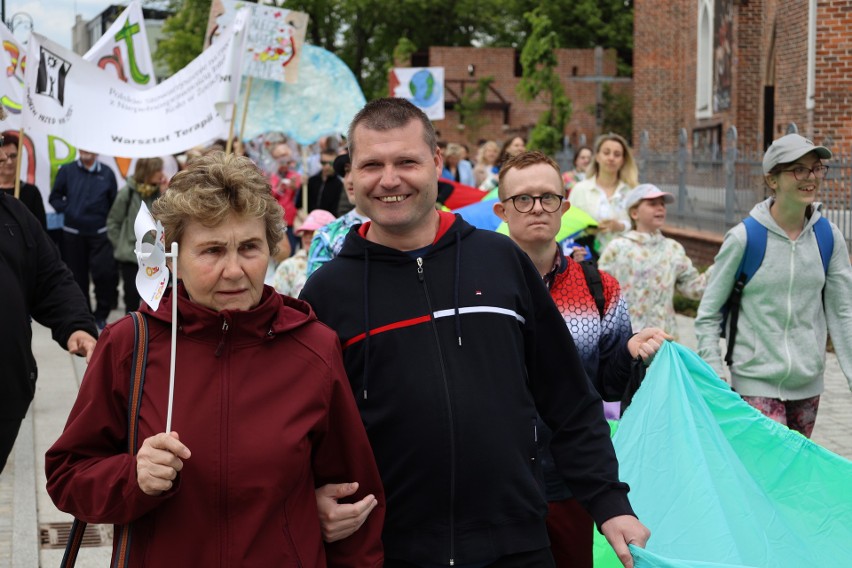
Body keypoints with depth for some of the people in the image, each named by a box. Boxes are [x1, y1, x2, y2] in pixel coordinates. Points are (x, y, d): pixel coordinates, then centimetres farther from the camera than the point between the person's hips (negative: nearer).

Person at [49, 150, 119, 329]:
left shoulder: (106, 173, 3)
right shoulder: (67, 171, 3)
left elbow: (114, 203, 6)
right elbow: (55, 197, 8)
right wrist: (67, 210, -7)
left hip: (100, 233, -1)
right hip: (73, 233, 1)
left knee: (106, 273, -11)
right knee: (77, 276, 7)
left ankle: (101, 314, 6)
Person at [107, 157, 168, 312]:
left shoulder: (159, 192, 1)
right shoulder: (127, 192, -6)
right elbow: (113, 223, 2)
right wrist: (121, 247, 1)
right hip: (131, 256, -2)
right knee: (132, 299, 6)